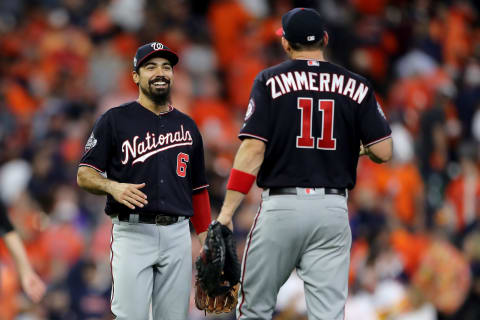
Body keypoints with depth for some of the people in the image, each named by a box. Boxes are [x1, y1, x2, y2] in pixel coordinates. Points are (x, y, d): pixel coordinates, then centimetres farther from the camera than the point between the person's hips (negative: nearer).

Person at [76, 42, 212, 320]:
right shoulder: (115, 120, 3)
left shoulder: (187, 126, 16)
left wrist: (206, 241, 9)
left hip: (177, 233, 4)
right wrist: (113, 187, -21)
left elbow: (198, 189, 18)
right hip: (133, 232, -4)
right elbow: (85, 174, 0)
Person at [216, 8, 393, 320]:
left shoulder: (270, 81, 0)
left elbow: (253, 149, -9)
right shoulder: (356, 86, 6)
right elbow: (383, 152, 0)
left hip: (281, 205, -2)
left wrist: (226, 213, -10)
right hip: (333, 210, 2)